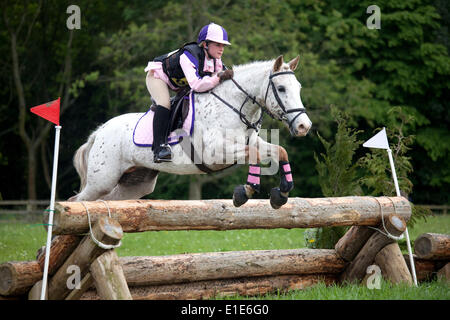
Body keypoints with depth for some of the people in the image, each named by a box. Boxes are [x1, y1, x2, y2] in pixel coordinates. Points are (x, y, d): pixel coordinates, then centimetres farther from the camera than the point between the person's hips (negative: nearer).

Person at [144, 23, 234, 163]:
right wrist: (219, 78, -51)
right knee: (165, 103, -31)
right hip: (157, 75, -9)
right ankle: (159, 146, -35)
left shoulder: (215, 59, -13)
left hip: (179, 84, 9)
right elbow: (196, 85, -50)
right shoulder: (189, 55, -39)